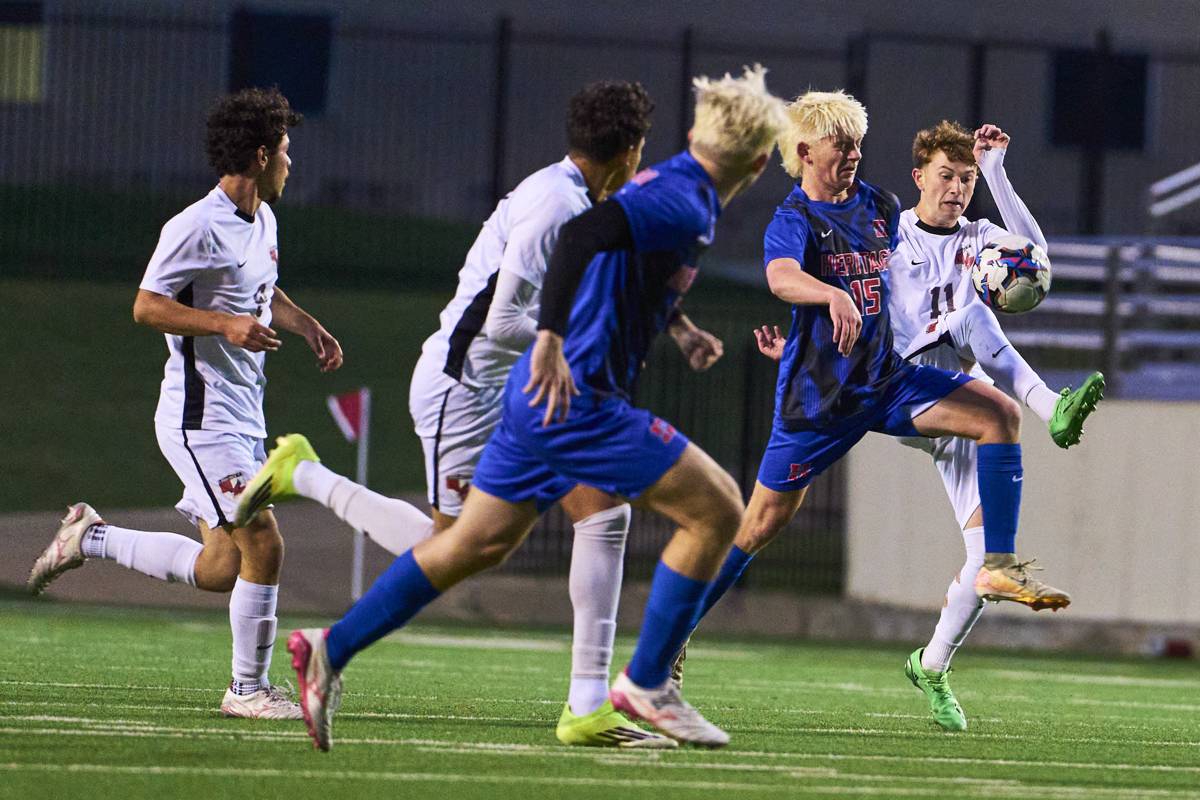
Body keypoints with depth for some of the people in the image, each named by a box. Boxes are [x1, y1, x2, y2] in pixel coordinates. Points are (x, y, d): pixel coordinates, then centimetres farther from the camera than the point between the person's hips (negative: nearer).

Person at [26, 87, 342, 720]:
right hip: (203, 417, -9)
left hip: (242, 420, 9)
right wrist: (226, 324, -25)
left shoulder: (263, 220, 14)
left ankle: (92, 537, 26)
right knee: (263, 546, -14)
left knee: (220, 569, 9)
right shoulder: (198, 227, -15)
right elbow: (146, 307, -15)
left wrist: (308, 326, 15)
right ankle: (249, 688, -3)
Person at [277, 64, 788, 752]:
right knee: (717, 509, -5)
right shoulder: (685, 207, -16)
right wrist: (553, 339, -34)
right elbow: (585, 229, -31)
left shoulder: (663, 185, 14)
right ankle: (646, 683, 0)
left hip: (545, 395, 10)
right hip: (579, 400, -10)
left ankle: (331, 650, 14)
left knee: (477, 544, 14)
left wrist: (675, 327, 39)